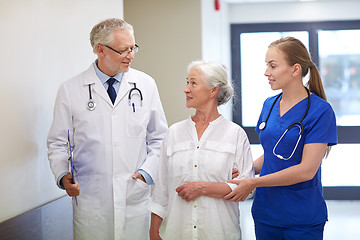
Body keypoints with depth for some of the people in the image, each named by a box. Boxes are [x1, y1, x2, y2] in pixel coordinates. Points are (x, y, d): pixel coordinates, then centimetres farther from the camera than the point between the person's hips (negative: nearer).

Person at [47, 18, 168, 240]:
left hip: (136, 197, 1)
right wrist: (64, 176, -13)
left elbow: (159, 138, 10)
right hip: (90, 199, -1)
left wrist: (148, 171, -4)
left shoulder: (146, 84, 4)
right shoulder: (71, 90, -1)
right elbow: (58, 143, 4)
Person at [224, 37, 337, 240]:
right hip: (265, 211, 5)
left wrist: (253, 183, -17)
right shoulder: (269, 105, 6)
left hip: (303, 220, -5)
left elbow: (306, 170, -19)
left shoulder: (320, 110, -13)